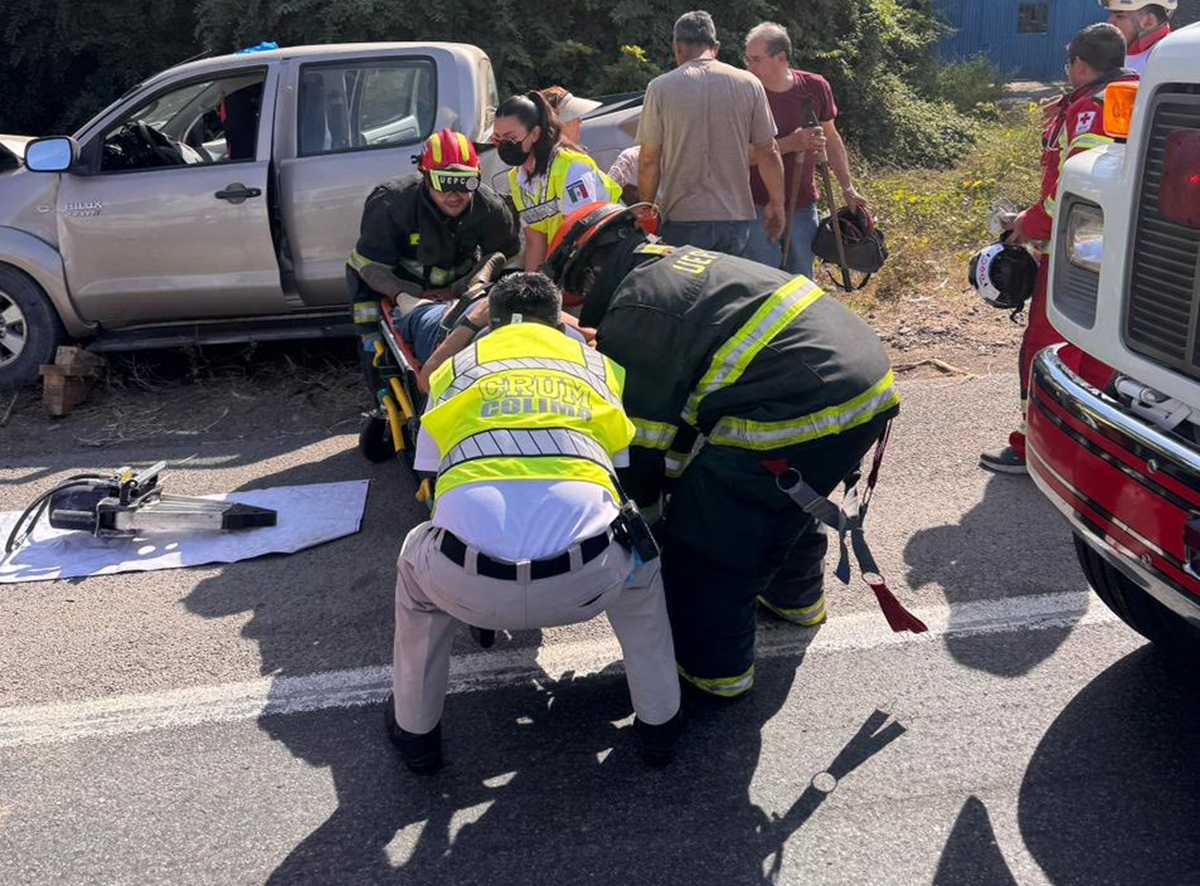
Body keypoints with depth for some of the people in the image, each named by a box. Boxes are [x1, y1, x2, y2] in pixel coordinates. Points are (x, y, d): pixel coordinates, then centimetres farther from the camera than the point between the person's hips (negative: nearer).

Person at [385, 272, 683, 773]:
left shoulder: (454, 370, 25)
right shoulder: (600, 367, 25)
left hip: (468, 585, 0)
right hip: (587, 581, 1)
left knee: (417, 561, 36)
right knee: (637, 562, 36)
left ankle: (415, 730, 43)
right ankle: (658, 722, 40)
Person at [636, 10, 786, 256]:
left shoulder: (660, 87, -3)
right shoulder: (749, 84, 1)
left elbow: (648, 161, -2)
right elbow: (768, 153, 5)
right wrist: (777, 204, 17)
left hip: (681, 219, -2)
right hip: (736, 217, 2)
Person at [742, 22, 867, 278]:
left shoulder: (816, 88, -3)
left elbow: (831, 139, 10)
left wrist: (848, 188, 7)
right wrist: (790, 144, -27)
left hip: (803, 206, 3)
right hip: (759, 208, -3)